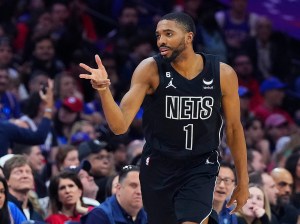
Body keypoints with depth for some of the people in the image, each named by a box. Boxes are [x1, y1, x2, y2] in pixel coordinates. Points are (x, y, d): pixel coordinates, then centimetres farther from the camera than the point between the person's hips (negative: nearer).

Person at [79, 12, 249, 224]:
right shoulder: (150, 70, -13)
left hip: (201, 168, -1)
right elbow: (120, 125, -18)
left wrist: (243, 180, 7)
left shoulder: (223, 74, -9)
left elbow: (234, 127, 4)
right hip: (158, 167, 1)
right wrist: (104, 90, -37)